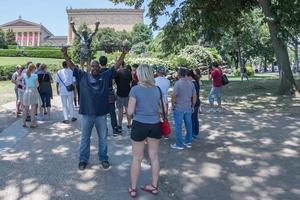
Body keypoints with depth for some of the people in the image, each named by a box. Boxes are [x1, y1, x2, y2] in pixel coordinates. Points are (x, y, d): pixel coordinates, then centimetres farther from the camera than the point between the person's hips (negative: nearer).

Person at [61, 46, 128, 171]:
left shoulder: (105, 76, 2)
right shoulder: (83, 76, 3)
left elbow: (116, 66, 0)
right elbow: (72, 67, 3)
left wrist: (123, 54, -8)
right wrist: (65, 55, -8)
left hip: (101, 114, 0)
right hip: (86, 114, 0)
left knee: (103, 138, 13)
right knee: (85, 138, 14)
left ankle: (103, 159, 30)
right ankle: (83, 159, 29)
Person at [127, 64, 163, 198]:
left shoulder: (135, 89, -11)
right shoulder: (157, 89, 3)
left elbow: (130, 112, -10)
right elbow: (159, 109, 11)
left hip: (140, 125, -4)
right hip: (155, 125, 4)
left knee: (137, 158, 9)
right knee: (154, 156, 14)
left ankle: (133, 189, 22)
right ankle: (154, 186, 28)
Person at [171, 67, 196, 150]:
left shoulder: (178, 83, -15)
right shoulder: (191, 83, 3)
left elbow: (174, 96, -15)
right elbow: (194, 96, 7)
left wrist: (173, 105, 0)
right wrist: (193, 106, 17)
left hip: (179, 108, -6)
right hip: (188, 108, 6)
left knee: (178, 126, 4)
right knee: (188, 125, 14)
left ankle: (179, 144, 11)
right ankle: (188, 142, 25)